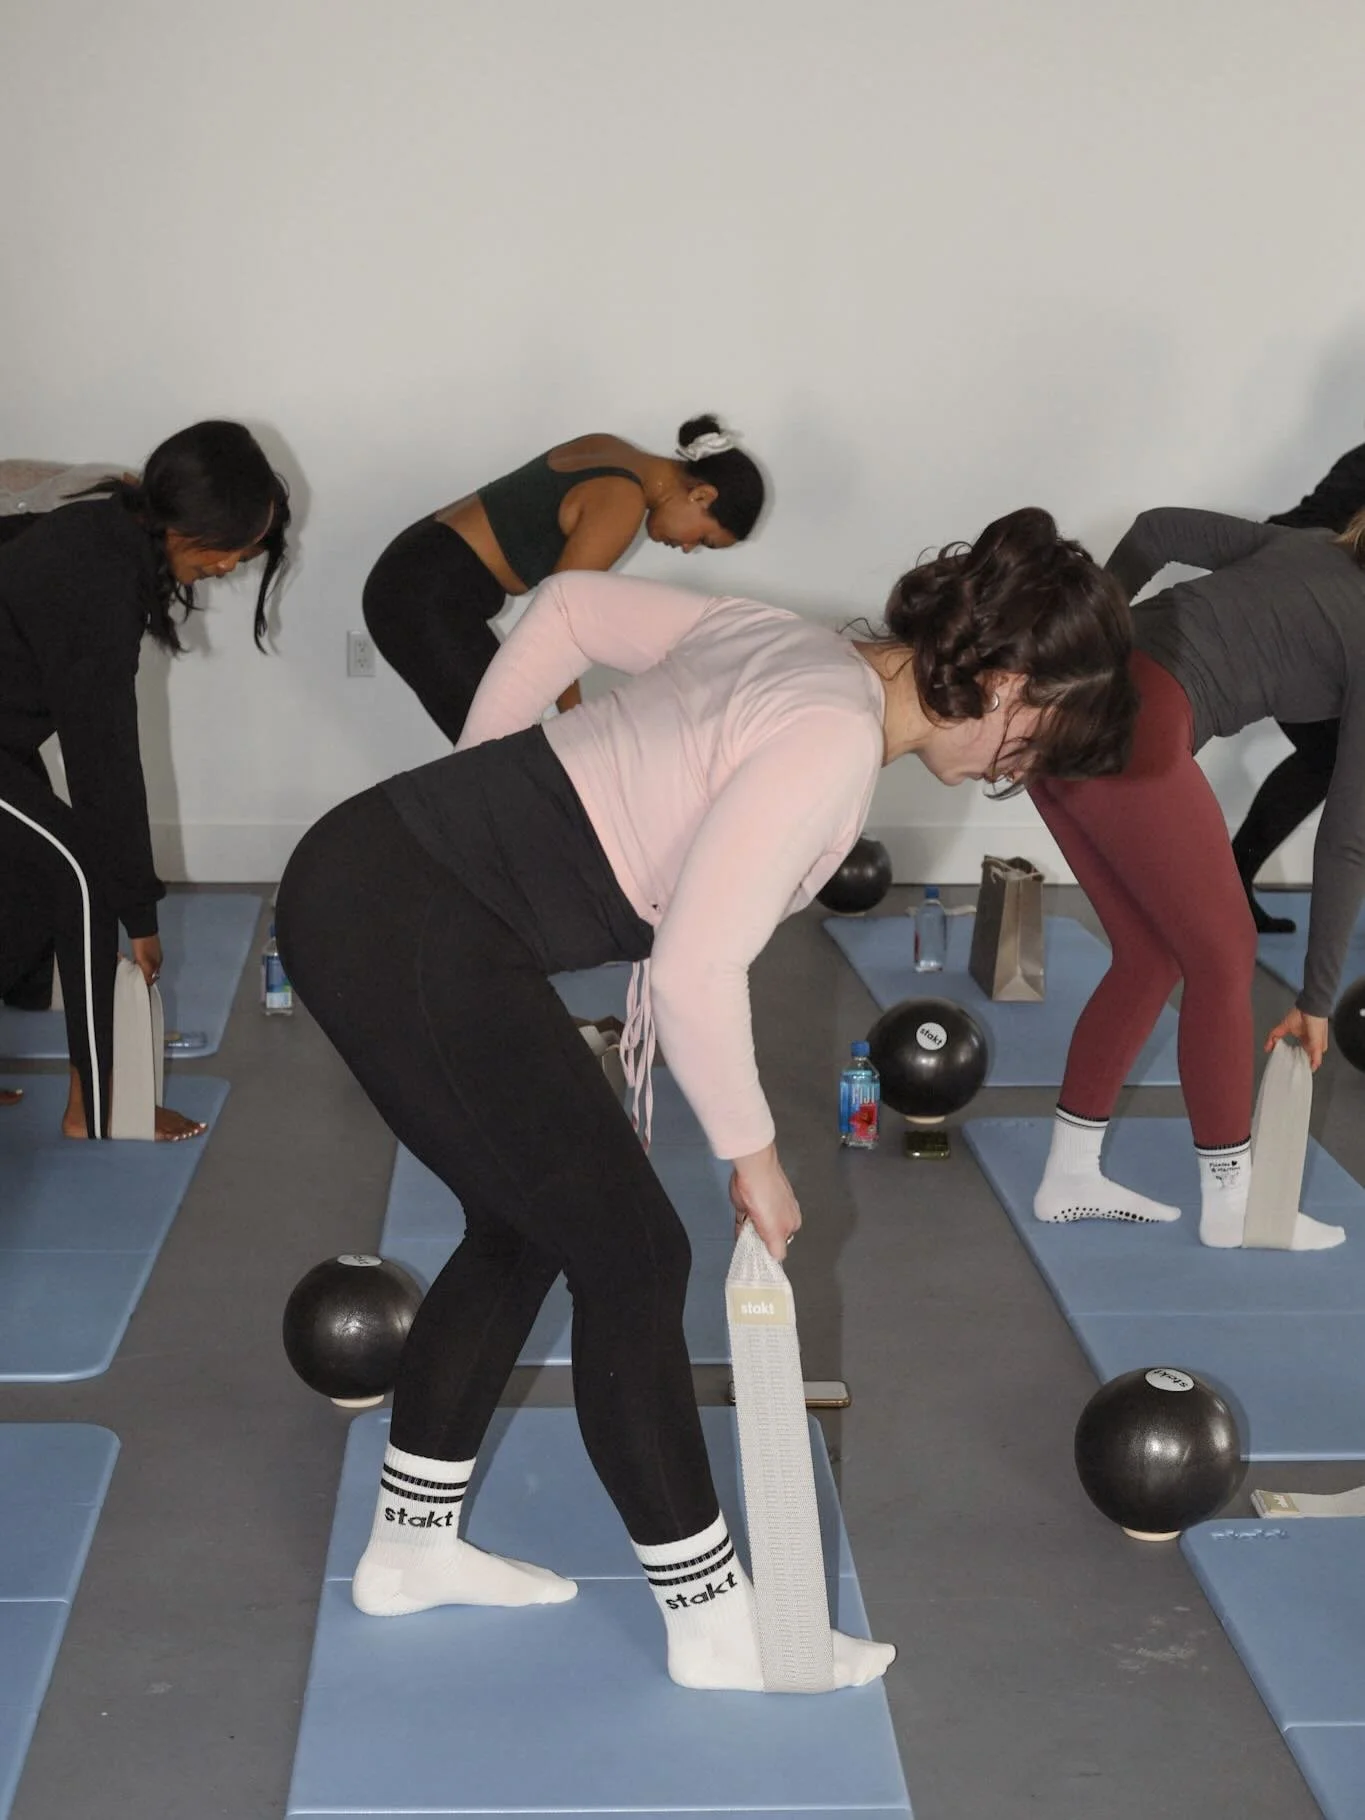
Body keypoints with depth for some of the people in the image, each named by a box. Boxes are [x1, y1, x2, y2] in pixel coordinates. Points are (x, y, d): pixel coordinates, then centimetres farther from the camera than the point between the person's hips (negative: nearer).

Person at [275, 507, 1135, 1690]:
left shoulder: (785, 640, 10)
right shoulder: (836, 741, -17)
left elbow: (570, 604, 20)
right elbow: (694, 972, -22)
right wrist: (754, 1155, -7)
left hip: (363, 880, 10)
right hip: (416, 938, -10)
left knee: (525, 1225, 21)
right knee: (633, 1255, 1)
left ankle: (412, 1548, 36)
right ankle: (715, 1626, 15)